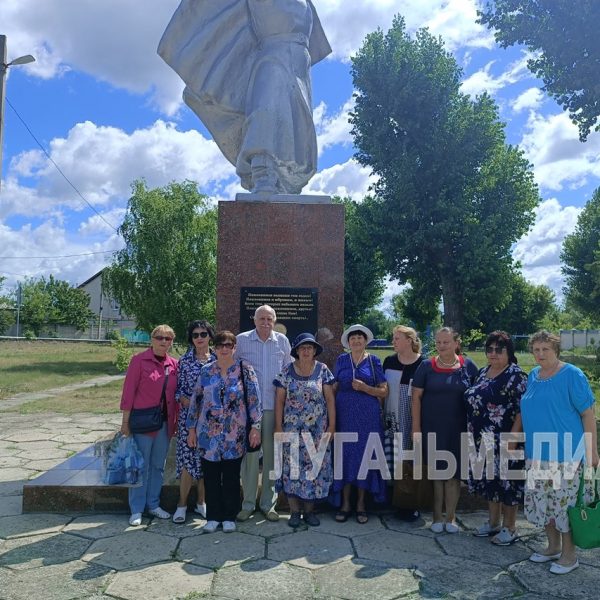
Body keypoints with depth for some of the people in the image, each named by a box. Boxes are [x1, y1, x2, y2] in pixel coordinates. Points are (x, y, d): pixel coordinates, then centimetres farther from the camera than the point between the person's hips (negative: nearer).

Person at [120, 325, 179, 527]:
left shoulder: (174, 364, 5)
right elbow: (129, 391, -8)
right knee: (141, 466, 5)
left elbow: (175, 395, 10)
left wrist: (176, 421, 10)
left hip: (165, 422, 5)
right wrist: (125, 421, -9)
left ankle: (153, 504, 30)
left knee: (158, 465, 15)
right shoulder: (139, 360, -8)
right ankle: (136, 509, 18)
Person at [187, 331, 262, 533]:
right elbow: (196, 400, 8)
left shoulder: (245, 369, -2)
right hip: (208, 434, 2)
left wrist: (255, 426, -9)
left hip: (234, 435, -2)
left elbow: (254, 398, -4)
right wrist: (192, 429, 7)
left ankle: (229, 517, 23)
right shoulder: (206, 371, 4)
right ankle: (213, 517, 23)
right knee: (210, 477, 9)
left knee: (231, 477, 8)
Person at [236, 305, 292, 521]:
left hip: (274, 406, 2)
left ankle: (268, 503, 21)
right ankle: (248, 503, 16)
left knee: (271, 454, 8)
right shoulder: (242, 340, 1)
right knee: (249, 454, 3)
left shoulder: (282, 341, 5)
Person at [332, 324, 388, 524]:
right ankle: (344, 504, 14)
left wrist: (365, 388, -14)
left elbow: (384, 391, 2)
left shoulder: (373, 361, 4)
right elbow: (335, 387, 12)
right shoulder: (342, 360, 8)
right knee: (345, 456, 2)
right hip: (345, 415, 1)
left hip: (368, 416, -1)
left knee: (364, 455, 3)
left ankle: (361, 504, 16)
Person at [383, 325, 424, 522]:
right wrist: (382, 414, 8)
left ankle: (413, 503, 17)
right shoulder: (389, 361, 5)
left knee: (413, 462, 3)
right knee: (397, 461, 6)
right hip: (393, 419, 3)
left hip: (414, 420, -3)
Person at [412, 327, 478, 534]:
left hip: (458, 429, 1)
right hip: (432, 428, 0)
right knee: (433, 471, 7)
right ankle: (436, 516, 22)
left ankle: (450, 516, 24)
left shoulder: (468, 366, 0)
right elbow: (416, 397, -1)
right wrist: (416, 427, -5)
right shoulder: (427, 366, -2)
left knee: (453, 471, 8)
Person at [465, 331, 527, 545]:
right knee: (489, 479, 16)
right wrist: (473, 435, 14)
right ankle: (493, 522, 31)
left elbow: (522, 410, -17)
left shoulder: (516, 375, -12)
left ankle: (509, 528, 20)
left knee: (506, 480, 4)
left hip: (504, 440, -7)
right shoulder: (483, 372, 10)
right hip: (483, 440, 7)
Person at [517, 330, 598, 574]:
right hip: (537, 454, 6)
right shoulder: (533, 376, 9)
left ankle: (569, 554, 19)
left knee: (565, 504, 1)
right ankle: (553, 547, 31)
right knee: (543, 503, 13)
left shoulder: (572, 375, -9)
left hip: (565, 455, -6)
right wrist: (528, 446, 18)